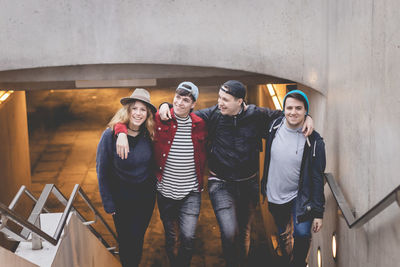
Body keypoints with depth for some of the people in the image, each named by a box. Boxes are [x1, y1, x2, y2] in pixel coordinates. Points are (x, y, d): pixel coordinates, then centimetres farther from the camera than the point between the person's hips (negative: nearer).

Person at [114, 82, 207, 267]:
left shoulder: (199, 125, 0)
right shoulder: (159, 119, -6)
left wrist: (200, 180, 9)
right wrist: (122, 132, -23)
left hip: (191, 193, 0)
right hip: (165, 191, 0)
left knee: (188, 238, -9)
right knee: (170, 236, 15)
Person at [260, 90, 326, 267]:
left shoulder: (313, 141, -15)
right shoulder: (275, 127, -7)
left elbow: (317, 178, -11)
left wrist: (318, 213, -12)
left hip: (299, 197, -3)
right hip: (274, 197, 4)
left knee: (302, 233, -20)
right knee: (283, 236, 16)